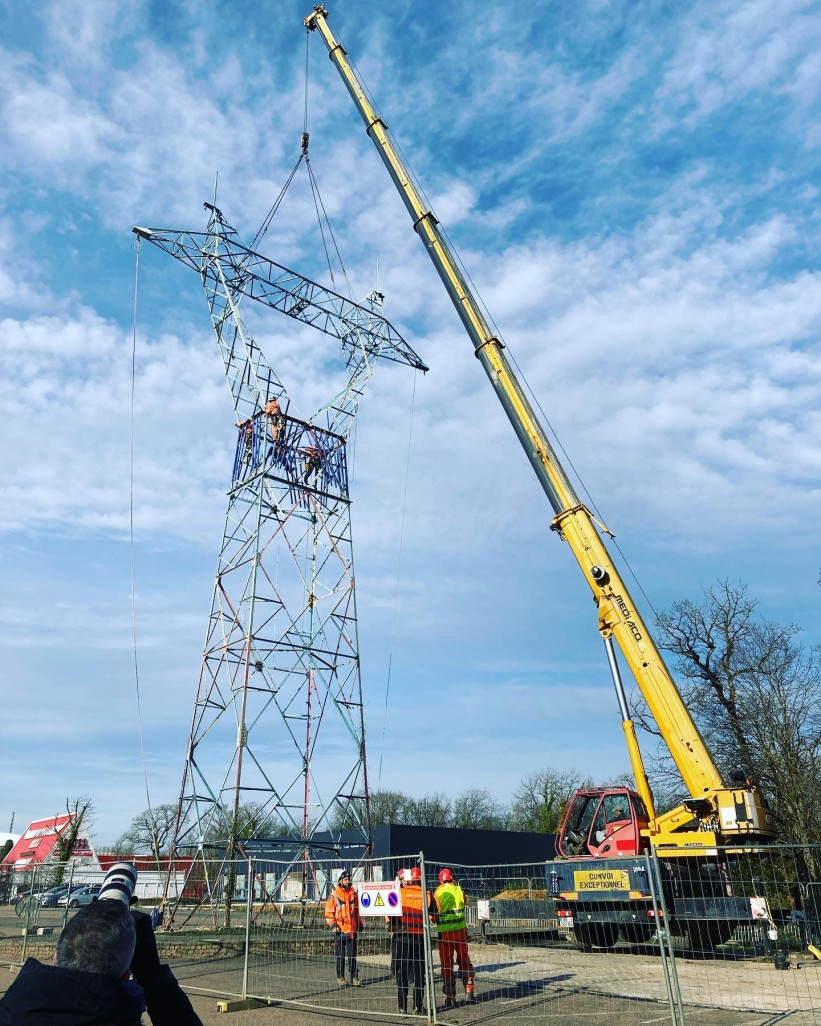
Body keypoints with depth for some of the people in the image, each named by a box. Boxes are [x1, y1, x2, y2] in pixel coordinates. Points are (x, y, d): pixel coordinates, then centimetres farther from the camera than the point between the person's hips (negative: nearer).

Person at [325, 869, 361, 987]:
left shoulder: (353, 894, 9)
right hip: (340, 931, -3)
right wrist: (332, 924, -13)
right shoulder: (334, 895, -5)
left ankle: (354, 977, 10)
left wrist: (359, 923, 19)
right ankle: (340, 977, 17)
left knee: (352, 955, 5)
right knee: (340, 956, 5)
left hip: (352, 930, 3)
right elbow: (329, 912, -3)